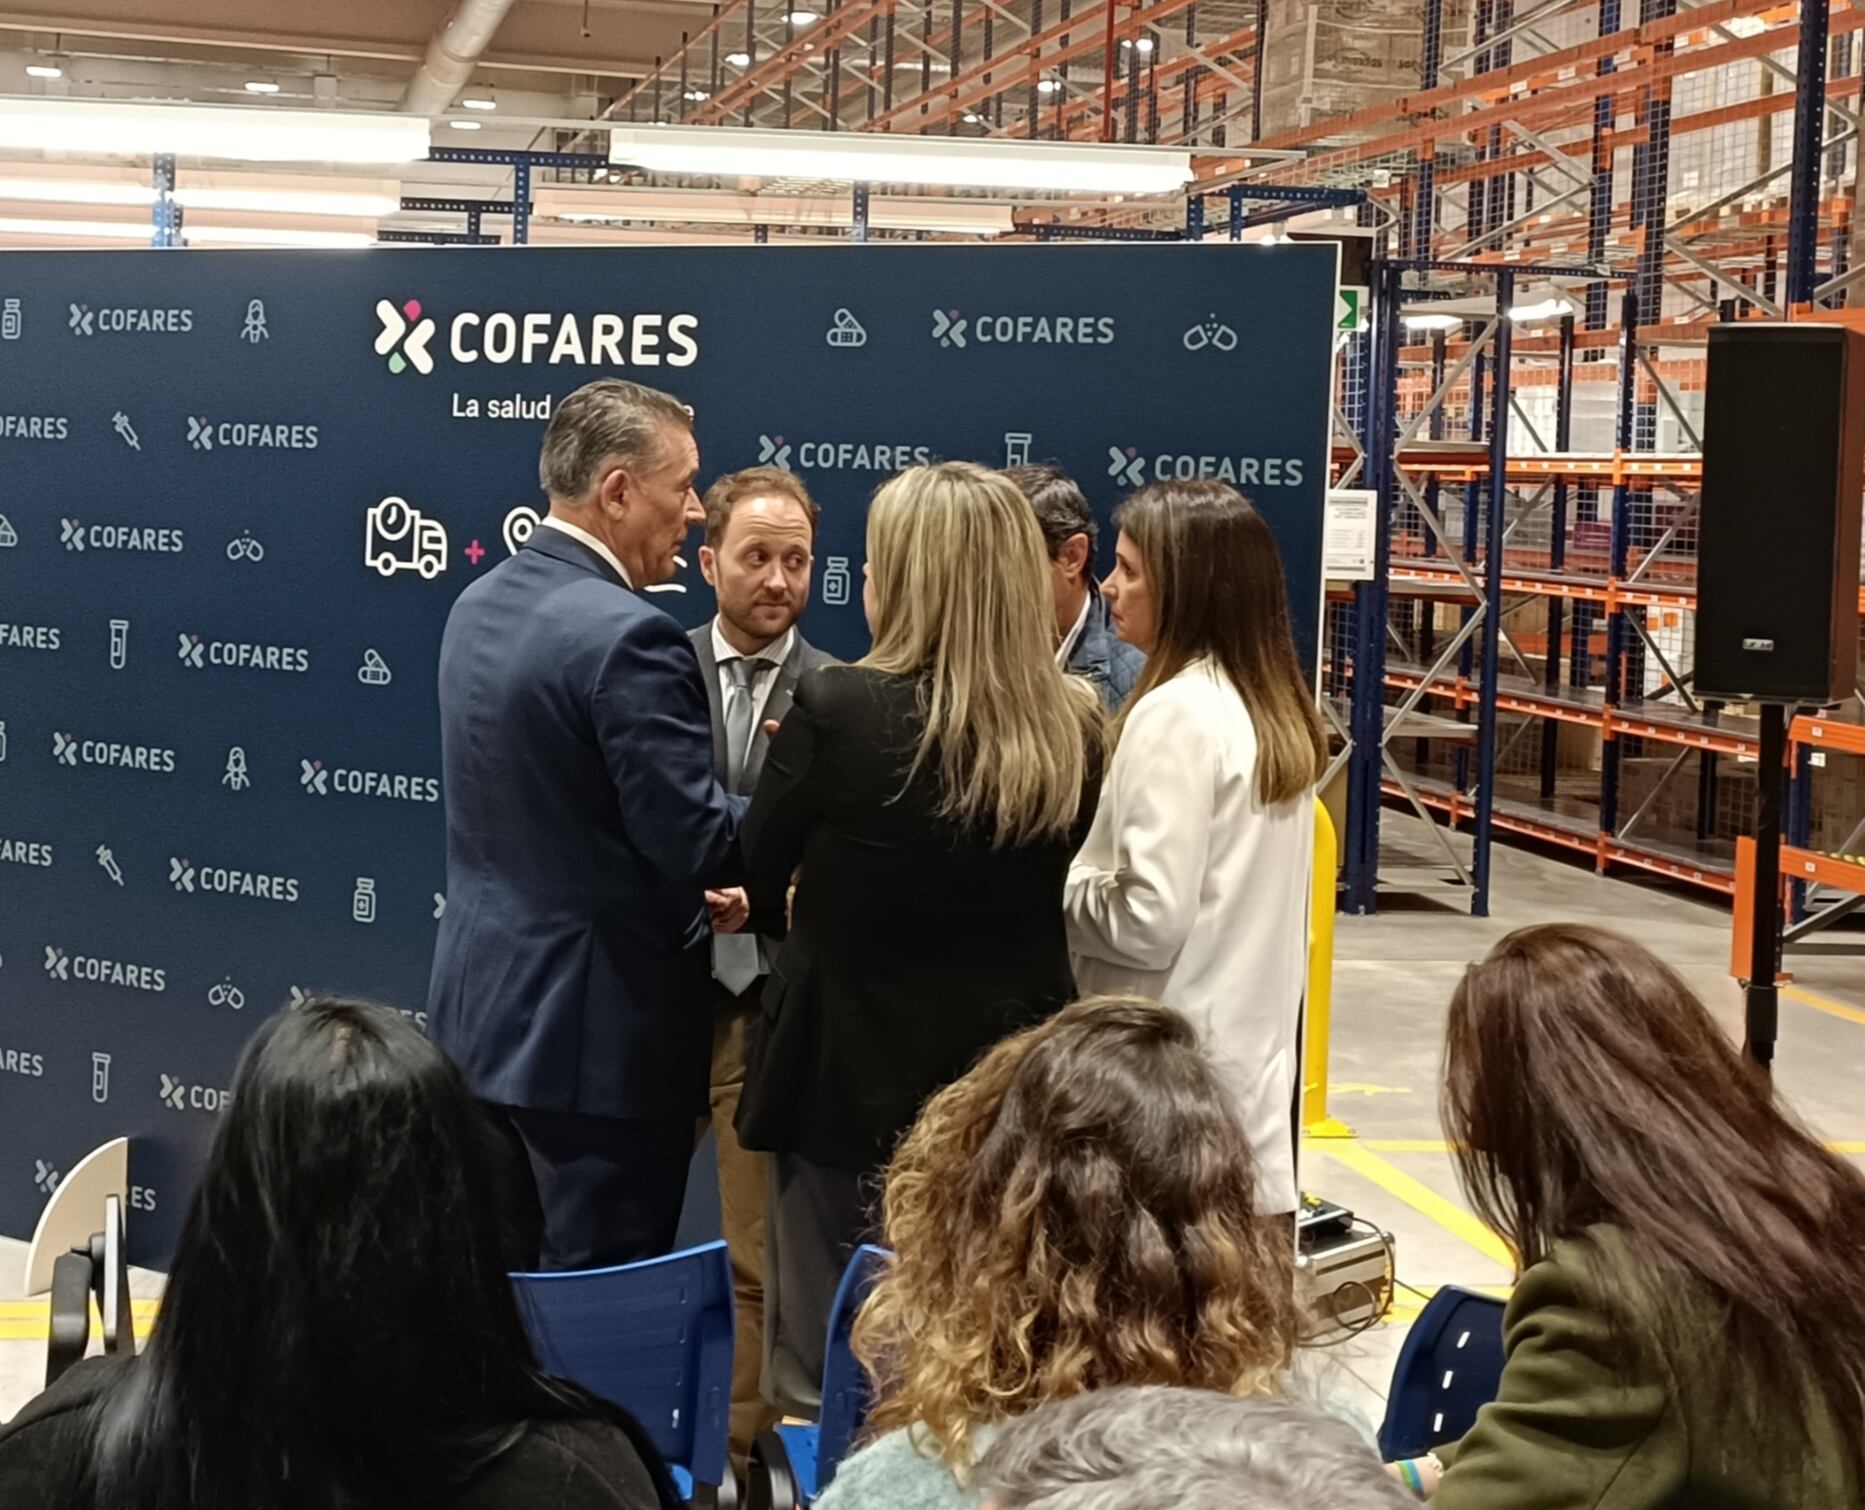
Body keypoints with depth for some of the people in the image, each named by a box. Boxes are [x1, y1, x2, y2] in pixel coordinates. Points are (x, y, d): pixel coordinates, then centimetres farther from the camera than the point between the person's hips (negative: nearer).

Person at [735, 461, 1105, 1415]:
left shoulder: (835, 710, -17)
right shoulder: (1075, 730, -5)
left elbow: (755, 888, -3)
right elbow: (1051, 896, 8)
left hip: (848, 1079, -4)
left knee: (826, 1370, 10)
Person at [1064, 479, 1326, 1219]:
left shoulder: (1177, 714, -16)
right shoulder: (1276, 708, 10)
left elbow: (1150, 919, -20)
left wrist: (1056, 884, -4)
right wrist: (1091, 867, 15)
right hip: (1252, 1045, 9)